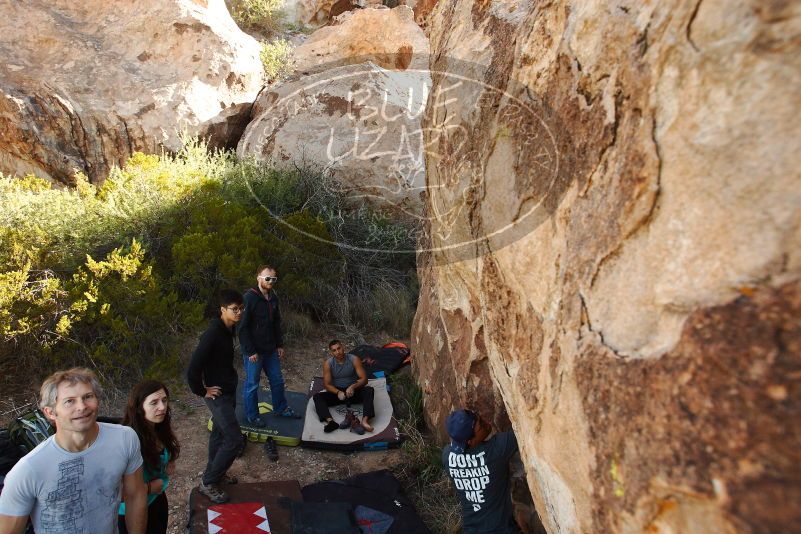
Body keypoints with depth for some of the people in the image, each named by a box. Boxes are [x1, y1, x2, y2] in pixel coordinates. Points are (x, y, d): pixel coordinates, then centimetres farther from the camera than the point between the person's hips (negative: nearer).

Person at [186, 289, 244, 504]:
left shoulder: (228, 329, 2)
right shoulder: (213, 334, -27)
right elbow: (193, 367, -29)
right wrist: (201, 391, -17)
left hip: (229, 390, 9)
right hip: (218, 394, -9)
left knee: (219, 433, 22)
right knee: (234, 439, -7)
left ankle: (215, 473, 39)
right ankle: (208, 483, 8)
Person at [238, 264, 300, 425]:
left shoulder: (273, 297, 5)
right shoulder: (249, 298, -18)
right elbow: (243, 328, -18)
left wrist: (280, 345, 12)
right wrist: (250, 351, -18)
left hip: (271, 350, 7)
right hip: (253, 352, -7)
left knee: (277, 380, 17)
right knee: (252, 384, 8)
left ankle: (281, 408, 35)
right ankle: (251, 416, 24)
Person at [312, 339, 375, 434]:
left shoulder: (354, 359, -9)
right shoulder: (328, 363, -8)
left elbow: (364, 379, -13)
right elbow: (326, 384, -9)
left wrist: (353, 386, -33)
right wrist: (338, 392, -29)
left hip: (353, 391, -1)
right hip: (337, 392, 1)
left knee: (369, 390, -29)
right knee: (317, 397, -24)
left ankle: (365, 420, -47)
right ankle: (330, 421, -48)